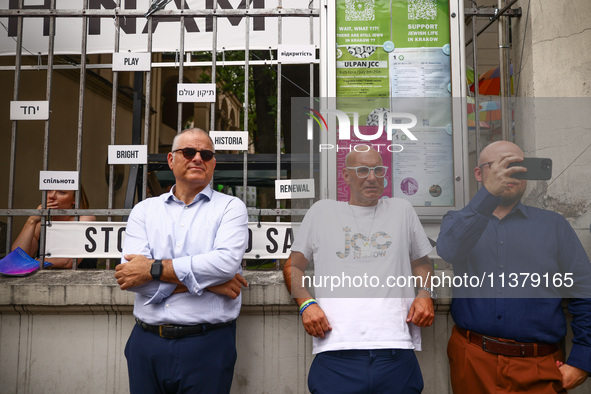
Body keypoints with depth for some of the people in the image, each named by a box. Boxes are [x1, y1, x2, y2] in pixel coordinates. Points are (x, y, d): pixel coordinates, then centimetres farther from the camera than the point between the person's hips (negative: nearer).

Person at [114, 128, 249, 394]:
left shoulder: (230, 207, 1)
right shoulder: (144, 210, 8)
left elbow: (226, 261, -17)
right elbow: (129, 276, -6)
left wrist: (154, 269, -13)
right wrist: (206, 282, -13)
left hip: (207, 344, -2)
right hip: (146, 342, 3)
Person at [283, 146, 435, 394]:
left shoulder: (402, 211, 16)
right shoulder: (321, 211, 12)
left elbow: (422, 262, 24)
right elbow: (293, 265, 14)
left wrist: (425, 294, 3)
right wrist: (306, 304, -3)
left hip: (396, 349, 2)